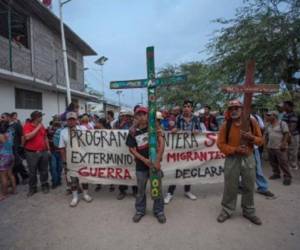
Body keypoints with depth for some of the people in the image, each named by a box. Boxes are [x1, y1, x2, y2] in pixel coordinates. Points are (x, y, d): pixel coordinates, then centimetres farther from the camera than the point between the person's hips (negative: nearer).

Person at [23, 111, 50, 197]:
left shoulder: (41, 126, 8)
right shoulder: (27, 126, -7)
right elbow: (27, 137, -25)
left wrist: (48, 149, 13)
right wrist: (37, 128, -18)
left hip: (43, 152, 4)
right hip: (32, 153, -4)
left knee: (44, 170, 11)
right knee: (32, 172, 7)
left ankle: (45, 186, 24)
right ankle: (32, 188, 21)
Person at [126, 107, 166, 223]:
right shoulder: (133, 131, -2)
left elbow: (161, 142, -11)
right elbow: (132, 149, -2)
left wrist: (158, 160, -17)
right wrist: (144, 159, -13)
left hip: (154, 163, 0)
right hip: (141, 164, 1)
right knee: (141, 190, 15)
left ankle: (159, 211, 30)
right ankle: (140, 211, 35)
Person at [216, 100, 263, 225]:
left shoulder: (252, 122, -2)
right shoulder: (226, 125, -7)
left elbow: (261, 140, 4)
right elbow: (220, 144, -7)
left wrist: (252, 138, -18)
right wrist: (235, 149, -20)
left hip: (248, 159, 2)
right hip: (232, 159, -2)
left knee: (249, 186, 13)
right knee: (230, 187, 7)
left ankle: (249, 212, 33)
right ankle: (227, 211, 26)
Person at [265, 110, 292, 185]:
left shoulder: (282, 123, -7)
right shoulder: (269, 126, 13)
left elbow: (287, 134, -12)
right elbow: (266, 135, 20)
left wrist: (284, 144, -18)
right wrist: (266, 143, 13)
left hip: (280, 148, -7)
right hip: (270, 147, 7)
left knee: (283, 163, -5)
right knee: (273, 162, 11)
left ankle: (287, 177, 5)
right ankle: (276, 174, 25)